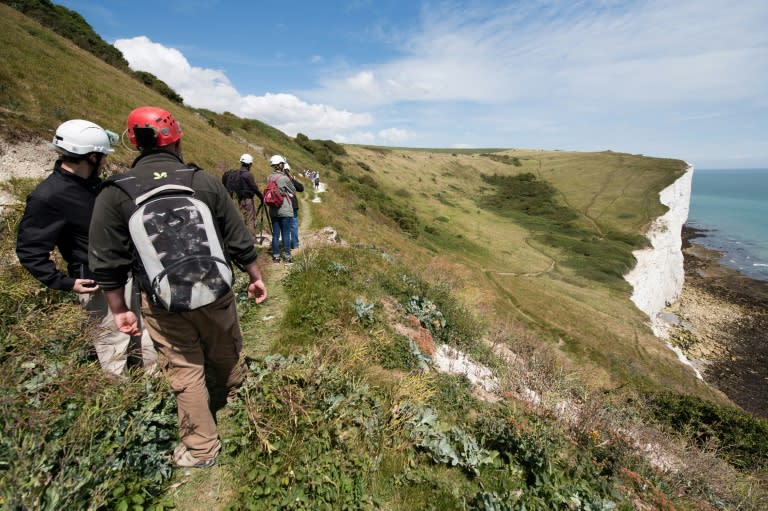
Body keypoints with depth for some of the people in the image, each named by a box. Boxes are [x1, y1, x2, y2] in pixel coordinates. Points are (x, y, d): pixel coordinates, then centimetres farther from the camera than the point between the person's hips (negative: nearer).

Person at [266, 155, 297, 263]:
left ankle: (276, 256, 17)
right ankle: (287, 256, 11)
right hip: (285, 210, -5)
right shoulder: (284, 178, -13)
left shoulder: (269, 178, 3)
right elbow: (293, 192, -2)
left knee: (275, 234, 10)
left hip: (273, 211, 5)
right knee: (286, 234, 4)